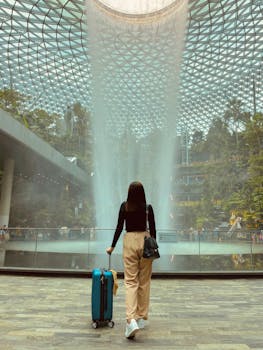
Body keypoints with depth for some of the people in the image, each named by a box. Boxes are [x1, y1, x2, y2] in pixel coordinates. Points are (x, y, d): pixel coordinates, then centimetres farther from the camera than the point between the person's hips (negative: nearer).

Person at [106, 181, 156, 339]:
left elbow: (119, 228, -2)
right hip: (145, 241, 0)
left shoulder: (124, 206, -2)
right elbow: (152, 229, -1)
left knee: (131, 281, 2)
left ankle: (131, 320, -13)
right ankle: (142, 318, 23)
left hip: (129, 242, 0)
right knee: (144, 282, 12)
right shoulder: (148, 207, -3)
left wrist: (112, 246, 7)